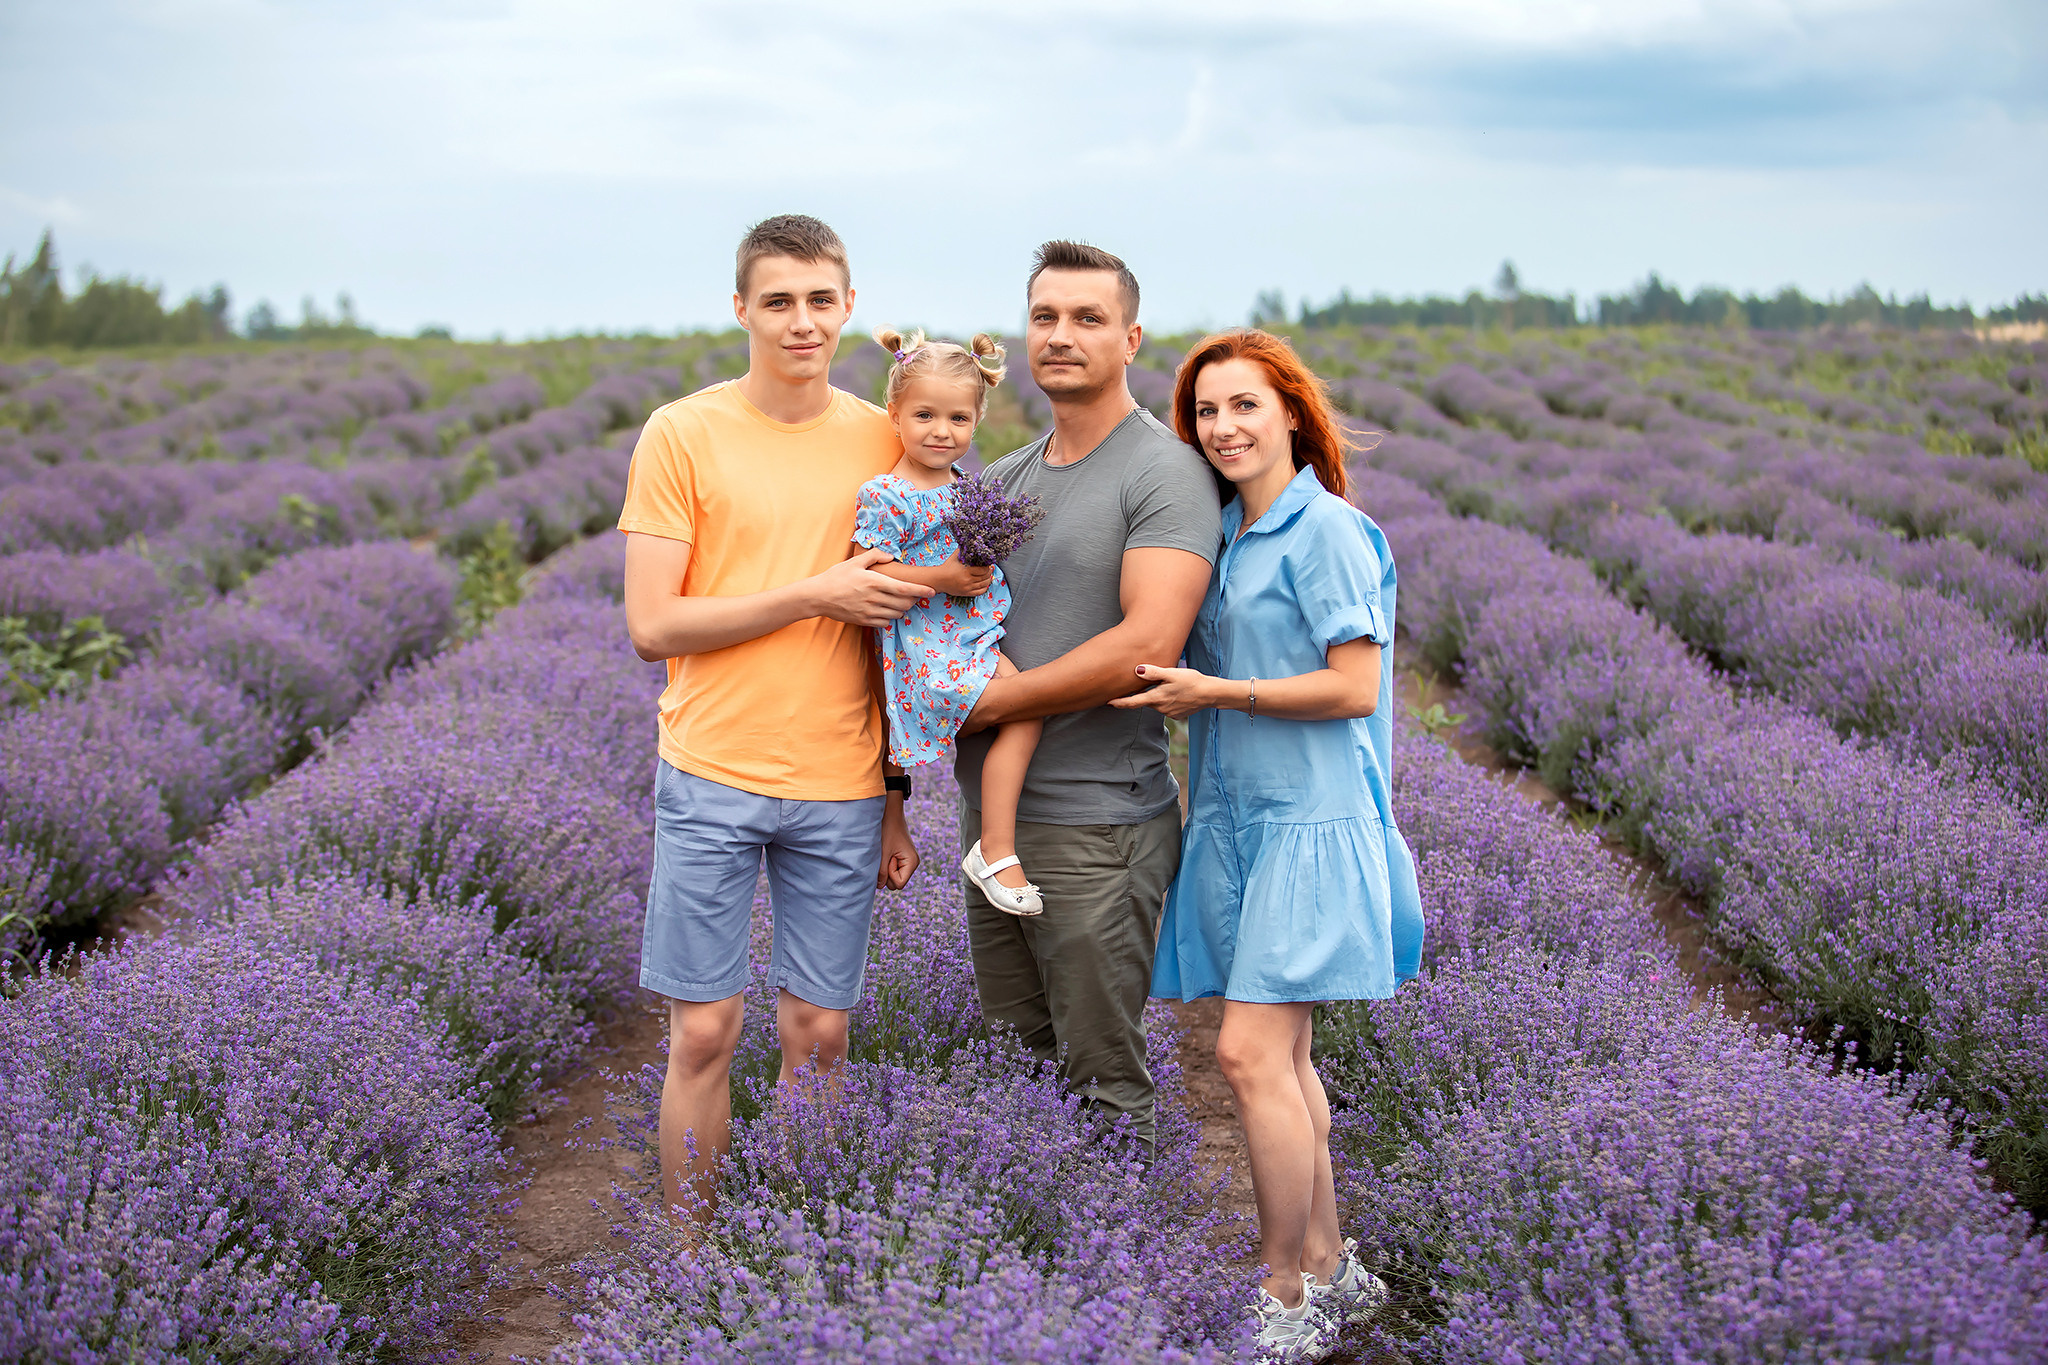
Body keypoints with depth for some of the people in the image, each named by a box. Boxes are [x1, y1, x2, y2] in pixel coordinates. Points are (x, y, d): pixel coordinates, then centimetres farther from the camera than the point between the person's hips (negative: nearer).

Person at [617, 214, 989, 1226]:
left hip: (841, 788, 2)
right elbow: (652, 626, -8)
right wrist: (816, 594, -15)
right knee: (703, 1032, 2)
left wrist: (896, 799, 9)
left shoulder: (883, 440, 6)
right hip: (711, 775, -2)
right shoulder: (682, 434, -3)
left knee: (817, 1035, 7)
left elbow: (904, 624, 12)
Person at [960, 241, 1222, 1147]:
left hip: (1095, 824, -8)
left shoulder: (1165, 474, -11)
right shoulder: (1005, 478, 14)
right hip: (992, 809, 8)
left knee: (1102, 1082, 2)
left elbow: (1146, 646, -22)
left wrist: (991, 700, -14)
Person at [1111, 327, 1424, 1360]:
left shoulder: (1329, 531, -8)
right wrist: (1173, 692, 4)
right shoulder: (1221, 536, 15)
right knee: (1282, 1060, 11)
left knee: (1251, 1054, -12)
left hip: (1309, 822, -8)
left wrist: (1215, 693, -13)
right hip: (1232, 819, 8)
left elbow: (1353, 689, -14)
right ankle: (1329, 1268, 23)